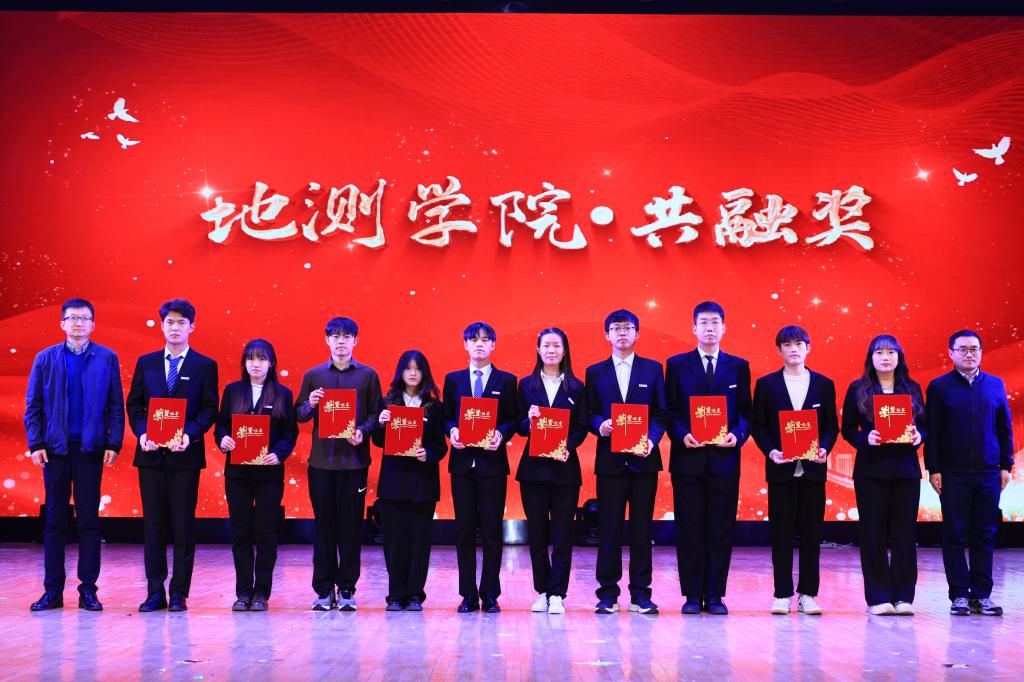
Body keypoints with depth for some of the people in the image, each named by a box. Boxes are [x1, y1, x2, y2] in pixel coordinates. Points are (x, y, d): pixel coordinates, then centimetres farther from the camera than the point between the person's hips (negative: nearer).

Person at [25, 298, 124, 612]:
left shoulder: (107, 359, 4)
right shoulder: (46, 358, 6)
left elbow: (116, 405, 3)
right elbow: (33, 405, 5)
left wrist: (114, 444, -5)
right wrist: (35, 444, -3)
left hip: (91, 448, -1)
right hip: (55, 448, 1)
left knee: (89, 520, 3)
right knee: (55, 520, 6)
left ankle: (88, 589, 10)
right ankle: (53, 589, 12)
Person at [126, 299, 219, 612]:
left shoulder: (205, 366, 3)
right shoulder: (146, 363, 11)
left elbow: (209, 409, -1)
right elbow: (133, 404, 9)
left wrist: (189, 435, -17)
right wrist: (142, 433, -9)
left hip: (185, 454, -2)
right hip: (151, 454, 2)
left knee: (183, 524, 1)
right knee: (153, 523, 5)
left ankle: (179, 593, 7)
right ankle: (155, 592, 12)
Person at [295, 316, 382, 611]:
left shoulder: (368, 375, 6)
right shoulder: (313, 375, 9)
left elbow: (376, 413, 3)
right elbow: (299, 415, 10)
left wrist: (362, 431, -15)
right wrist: (310, 404, -11)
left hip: (354, 459, -1)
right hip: (321, 459, 1)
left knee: (351, 524, 1)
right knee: (323, 524, 4)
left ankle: (347, 589, 9)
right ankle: (324, 589, 10)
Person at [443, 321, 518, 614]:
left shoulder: (506, 381, 7)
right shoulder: (453, 379, 12)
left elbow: (512, 419, 4)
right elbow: (446, 417, 11)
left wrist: (501, 434, -15)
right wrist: (452, 431, -10)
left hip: (493, 461, -1)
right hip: (462, 461, 2)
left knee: (492, 529, 0)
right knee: (464, 529, 3)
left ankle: (490, 594, 7)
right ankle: (468, 594, 10)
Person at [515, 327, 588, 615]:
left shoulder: (576, 387, 7)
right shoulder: (526, 385, 8)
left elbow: (581, 428, 3)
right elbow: (520, 427, 5)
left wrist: (568, 445, -16)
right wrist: (529, 421, -16)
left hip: (565, 467, -1)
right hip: (533, 467, 1)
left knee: (562, 533, 0)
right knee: (537, 532, 4)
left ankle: (557, 594, 5)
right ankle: (542, 591, 14)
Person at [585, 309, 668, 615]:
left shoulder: (653, 369, 9)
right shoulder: (595, 372, 10)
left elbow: (661, 413, 5)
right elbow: (589, 414, 7)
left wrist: (651, 440, -12)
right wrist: (600, 426, -15)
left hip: (643, 458, 0)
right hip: (610, 459, 0)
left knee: (642, 527, 3)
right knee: (609, 527, 1)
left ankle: (640, 593, 9)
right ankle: (608, 593, 7)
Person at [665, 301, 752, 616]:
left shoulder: (738, 366, 10)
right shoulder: (677, 364, 7)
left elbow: (745, 411, 8)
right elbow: (670, 410, 4)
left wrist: (737, 435, -11)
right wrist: (682, 434, -13)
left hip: (724, 459, 1)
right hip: (688, 459, -1)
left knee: (721, 530, 3)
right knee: (689, 530, 2)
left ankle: (715, 595, 11)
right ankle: (692, 595, 11)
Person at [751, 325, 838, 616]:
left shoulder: (824, 384, 8)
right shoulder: (766, 384, 5)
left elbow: (832, 425, 8)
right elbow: (758, 425, 3)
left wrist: (824, 449, -11)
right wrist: (770, 451, -13)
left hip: (813, 469, 1)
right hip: (781, 469, -1)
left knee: (811, 533, 3)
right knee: (781, 533, 2)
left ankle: (807, 595, 10)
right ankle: (782, 595, 8)